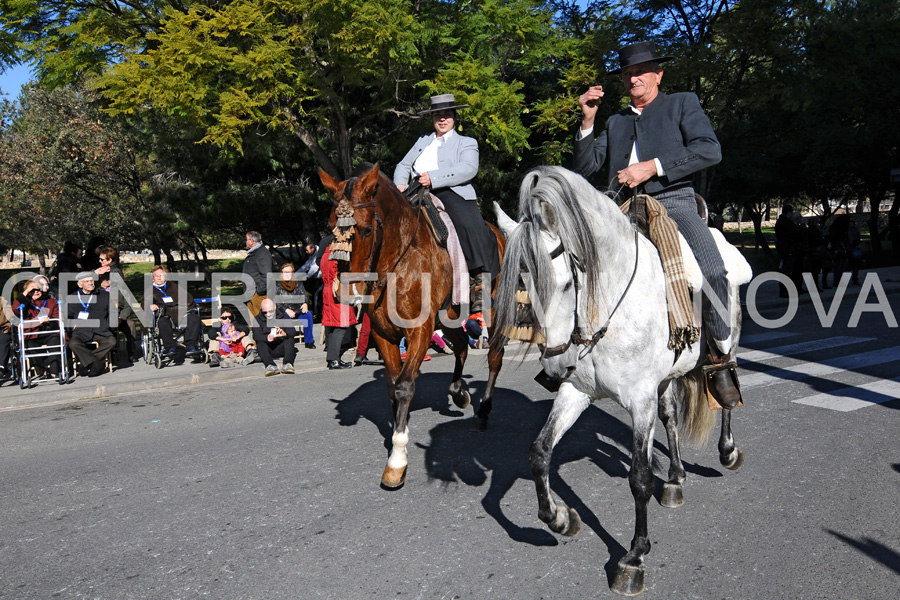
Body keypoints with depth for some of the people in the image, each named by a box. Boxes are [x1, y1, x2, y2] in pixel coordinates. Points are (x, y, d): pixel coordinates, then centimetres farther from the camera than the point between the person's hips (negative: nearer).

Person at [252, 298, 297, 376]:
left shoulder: (283, 317, 5)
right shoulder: (258, 319, 4)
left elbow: (293, 331, -11)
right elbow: (256, 335, -14)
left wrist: (285, 334, -37)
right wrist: (267, 338, -38)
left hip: (281, 348, 0)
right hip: (267, 350, 0)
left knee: (289, 339, -25)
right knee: (260, 343, -28)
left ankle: (288, 363, -46)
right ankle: (270, 365, -50)